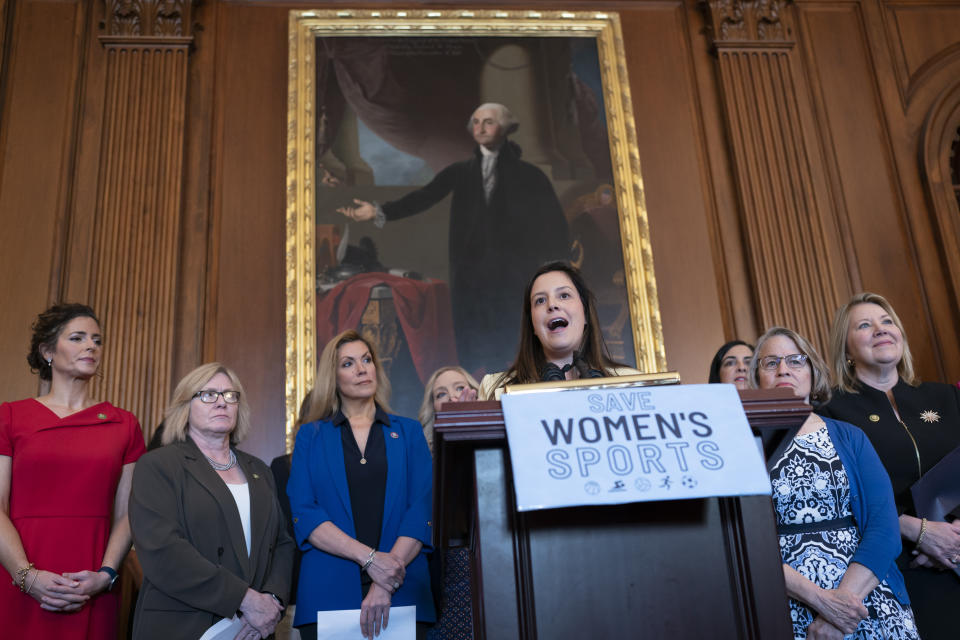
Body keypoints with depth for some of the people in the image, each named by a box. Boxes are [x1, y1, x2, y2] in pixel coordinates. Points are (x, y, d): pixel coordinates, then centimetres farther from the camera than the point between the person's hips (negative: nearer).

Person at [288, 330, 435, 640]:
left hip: (403, 593, 1)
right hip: (328, 592, 0)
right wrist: (369, 557, -16)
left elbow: (422, 510, -1)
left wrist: (385, 586, -14)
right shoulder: (311, 436, 8)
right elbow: (303, 514, -3)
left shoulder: (409, 432, 9)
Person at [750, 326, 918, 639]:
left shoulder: (849, 437, 6)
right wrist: (820, 599, -16)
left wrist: (841, 598, -15)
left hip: (870, 599, 2)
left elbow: (884, 527, -3)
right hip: (788, 612, -2)